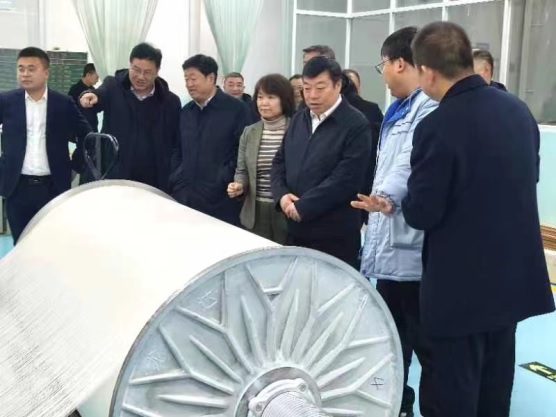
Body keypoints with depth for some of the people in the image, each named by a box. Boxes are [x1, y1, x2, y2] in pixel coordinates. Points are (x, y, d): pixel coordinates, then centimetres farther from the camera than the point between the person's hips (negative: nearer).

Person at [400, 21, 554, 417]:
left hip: (462, 283, -7)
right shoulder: (519, 109, 1)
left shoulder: (438, 126, -22)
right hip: (515, 274, 7)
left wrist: (404, 201, 3)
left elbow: (421, 214, -18)